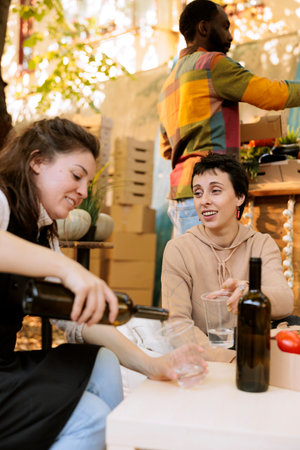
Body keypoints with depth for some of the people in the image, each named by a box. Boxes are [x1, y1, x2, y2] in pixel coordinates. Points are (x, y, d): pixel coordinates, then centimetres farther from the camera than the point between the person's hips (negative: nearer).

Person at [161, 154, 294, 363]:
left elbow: (286, 302, -16)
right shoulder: (178, 250, -4)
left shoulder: (263, 244, 2)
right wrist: (228, 359, -28)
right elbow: (176, 321, -12)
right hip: (203, 360, -1)